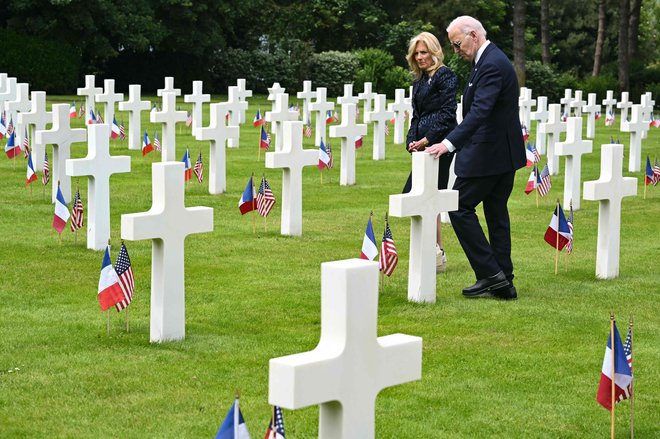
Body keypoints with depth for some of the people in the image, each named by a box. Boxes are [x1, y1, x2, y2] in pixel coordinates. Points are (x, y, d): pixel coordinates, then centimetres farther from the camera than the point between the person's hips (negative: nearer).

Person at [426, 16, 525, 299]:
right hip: (503, 152, 11)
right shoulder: (491, 60, 14)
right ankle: (503, 283, 14)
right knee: (496, 213, 11)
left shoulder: (492, 65, -19)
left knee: (460, 207, -6)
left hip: (488, 154, -11)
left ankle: (490, 274, -6)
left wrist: (449, 143, -38)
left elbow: (480, 111, -30)